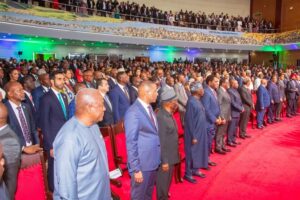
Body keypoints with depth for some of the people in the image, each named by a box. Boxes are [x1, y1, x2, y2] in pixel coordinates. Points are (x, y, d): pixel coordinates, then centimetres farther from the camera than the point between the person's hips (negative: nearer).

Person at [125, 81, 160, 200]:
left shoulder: (149, 107, 6)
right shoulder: (133, 112, -21)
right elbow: (131, 143, -20)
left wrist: (157, 158, 7)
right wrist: (136, 168, -18)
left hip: (153, 161, 8)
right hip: (142, 163, -8)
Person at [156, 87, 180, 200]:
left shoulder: (169, 114, 6)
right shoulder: (161, 117, -25)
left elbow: (171, 136, 7)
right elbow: (161, 142, -23)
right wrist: (164, 161, -20)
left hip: (171, 156, 9)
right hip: (165, 158, -9)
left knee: (167, 181, 24)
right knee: (163, 182, 9)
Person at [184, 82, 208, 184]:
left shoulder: (198, 100, 6)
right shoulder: (191, 102, -22)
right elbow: (189, 120, -21)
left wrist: (202, 132, 15)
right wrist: (193, 136, -19)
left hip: (200, 132, 9)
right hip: (194, 133, -9)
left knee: (199, 151, 18)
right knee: (192, 152, 3)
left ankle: (195, 170, 34)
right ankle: (188, 174, 18)